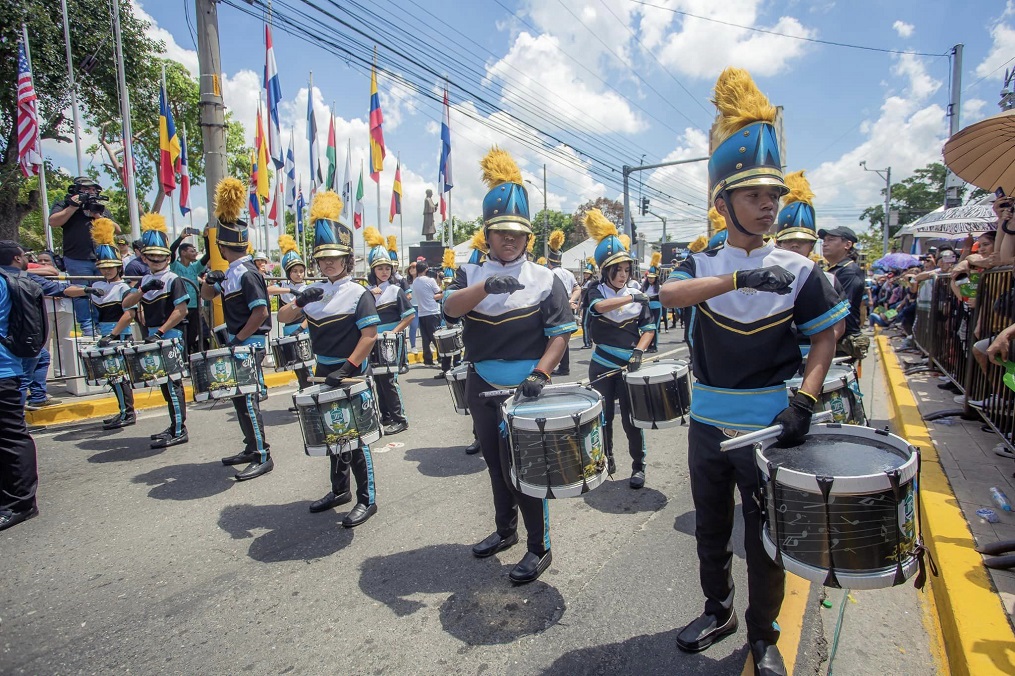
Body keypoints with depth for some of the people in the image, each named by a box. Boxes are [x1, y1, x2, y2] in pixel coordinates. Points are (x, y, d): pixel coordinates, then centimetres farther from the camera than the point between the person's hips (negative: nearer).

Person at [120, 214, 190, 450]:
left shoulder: (173, 280, -8)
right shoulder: (145, 280, 13)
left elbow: (181, 310, -15)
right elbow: (126, 304, 5)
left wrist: (160, 331, -20)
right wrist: (143, 290, -11)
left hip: (170, 340, -7)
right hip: (153, 340, 8)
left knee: (172, 384, -5)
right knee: (165, 385, 13)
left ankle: (179, 431, 0)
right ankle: (174, 427, 23)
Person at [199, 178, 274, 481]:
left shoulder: (247, 273, -17)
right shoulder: (231, 272, 11)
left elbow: (261, 312, -23)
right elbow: (207, 294, 22)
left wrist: (239, 339, -17)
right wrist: (210, 280, 0)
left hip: (249, 344, -9)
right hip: (237, 344, 9)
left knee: (247, 399, -6)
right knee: (239, 397, 15)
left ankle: (263, 457, 1)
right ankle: (251, 448, 26)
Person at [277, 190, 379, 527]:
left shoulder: (358, 293, -11)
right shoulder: (314, 292, 8)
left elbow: (370, 335, -17)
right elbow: (283, 317, 8)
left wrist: (347, 368, -24)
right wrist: (300, 301, -12)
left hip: (352, 375, -7)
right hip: (324, 373, 7)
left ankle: (367, 499, 9)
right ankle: (339, 490, 33)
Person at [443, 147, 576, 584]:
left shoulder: (545, 279, -2)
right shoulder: (471, 275, 4)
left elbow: (561, 333, -6)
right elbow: (451, 307, -16)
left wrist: (541, 372, -22)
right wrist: (486, 286, -35)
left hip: (525, 390, -4)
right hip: (482, 388, 4)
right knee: (496, 465, 18)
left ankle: (539, 548, 19)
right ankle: (505, 530, 39)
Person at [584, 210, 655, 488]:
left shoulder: (638, 294, 3)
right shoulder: (597, 291, -1)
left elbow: (649, 328, 1)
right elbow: (598, 306, -25)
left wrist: (639, 350, -15)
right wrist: (630, 298, -32)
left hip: (629, 366, 0)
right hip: (602, 366, 0)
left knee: (631, 418, 1)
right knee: (604, 415, 11)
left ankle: (638, 466, 16)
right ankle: (606, 459, 29)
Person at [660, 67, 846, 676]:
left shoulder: (799, 270, -5)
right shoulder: (703, 265, 0)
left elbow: (825, 336, -1)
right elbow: (669, 294, -21)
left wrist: (804, 401, -16)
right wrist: (740, 277, -34)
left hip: (768, 427, -2)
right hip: (708, 425, 3)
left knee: (764, 539, 11)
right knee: (710, 529, 18)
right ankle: (719, 611, 42)